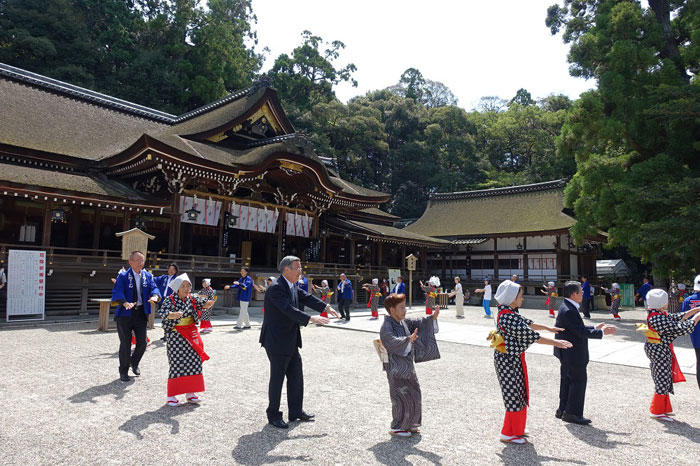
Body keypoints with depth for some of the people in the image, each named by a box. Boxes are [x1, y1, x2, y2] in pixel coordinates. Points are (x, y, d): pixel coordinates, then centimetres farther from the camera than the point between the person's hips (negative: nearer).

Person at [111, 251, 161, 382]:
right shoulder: (123, 276, -7)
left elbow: (154, 288, -5)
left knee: (142, 343, 5)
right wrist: (125, 303, -37)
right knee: (125, 344, 3)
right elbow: (117, 292, -18)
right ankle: (123, 372, 20)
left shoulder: (148, 276, 6)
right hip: (125, 314, -3)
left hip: (141, 313, 4)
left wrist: (155, 296, -29)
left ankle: (134, 362, 35)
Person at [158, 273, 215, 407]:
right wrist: (173, 315, -45)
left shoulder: (192, 299, 4)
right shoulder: (170, 300, -10)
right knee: (176, 364, -2)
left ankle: (190, 392, 20)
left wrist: (209, 302, -20)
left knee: (194, 363, 7)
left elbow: (204, 304, 4)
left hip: (191, 335, 5)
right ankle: (171, 395, 10)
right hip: (175, 336, -5)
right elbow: (162, 312, -24)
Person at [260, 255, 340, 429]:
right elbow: (289, 310, -28)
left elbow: (307, 298, 8)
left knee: (296, 376, 16)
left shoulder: (293, 287, 9)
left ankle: (296, 411, 29)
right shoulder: (276, 288, -21)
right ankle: (273, 415, 20)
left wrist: (326, 307, -3)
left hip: (291, 343, 10)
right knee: (277, 379, 4)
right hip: (277, 342, -10)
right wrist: (311, 319, -30)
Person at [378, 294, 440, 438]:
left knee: (414, 395, 15)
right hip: (396, 368, -8)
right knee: (402, 397, -1)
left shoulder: (404, 322, 5)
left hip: (407, 366, 8)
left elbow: (418, 323, 12)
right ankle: (396, 427, 16)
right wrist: (408, 339, -51)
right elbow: (392, 342, -36)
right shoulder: (386, 327, -20)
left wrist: (432, 317, -3)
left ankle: (408, 423, 31)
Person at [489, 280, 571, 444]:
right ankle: (508, 434, 15)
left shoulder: (509, 313, 6)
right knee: (514, 395, 2)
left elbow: (527, 323, 20)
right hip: (509, 359, -10)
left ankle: (516, 428, 34)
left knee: (518, 393, 20)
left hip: (512, 358, 10)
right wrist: (555, 343, -20)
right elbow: (529, 334, -25)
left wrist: (548, 328, 25)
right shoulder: (507, 317, -25)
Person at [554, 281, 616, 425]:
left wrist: (595, 327, 11)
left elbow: (579, 327, 16)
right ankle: (572, 413, 9)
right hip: (572, 353, -10)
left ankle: (563, 410, 27)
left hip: (566, 353, 10)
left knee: (567, 379, 17)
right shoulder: (569, 311, -25)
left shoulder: (566, 307, 8)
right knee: (579, 380, 0)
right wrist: (602, 332, -14)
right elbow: (581, 332, -23)